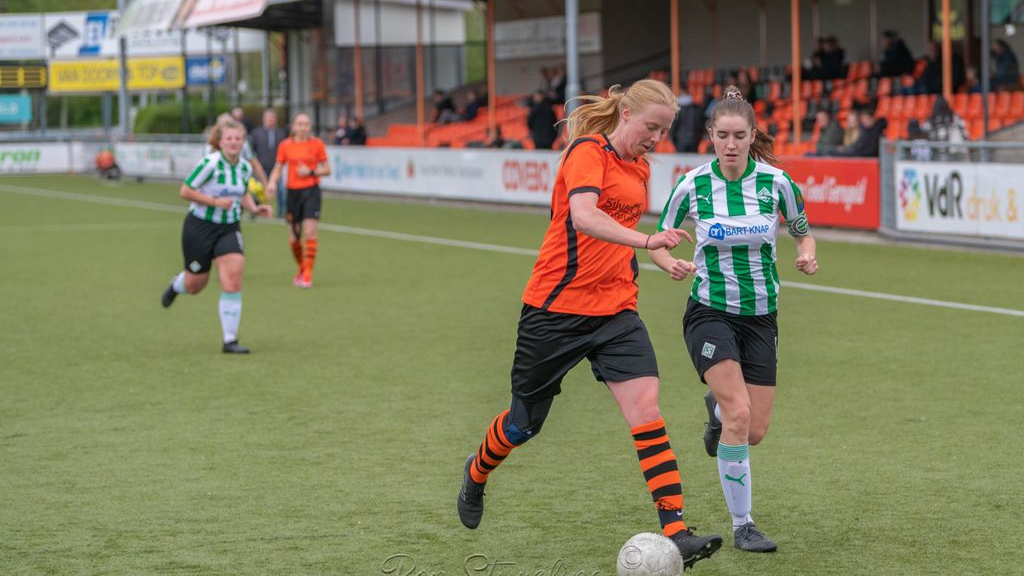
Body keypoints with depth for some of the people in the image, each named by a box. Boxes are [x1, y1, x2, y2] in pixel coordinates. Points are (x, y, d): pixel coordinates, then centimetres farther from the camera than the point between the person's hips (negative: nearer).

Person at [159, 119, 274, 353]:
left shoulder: (245, 167, 0)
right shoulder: (210, 163, -19)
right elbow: (185, 191, -16)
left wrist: (254, 209, -1)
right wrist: (215, 201, -24)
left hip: (229, 228, 4)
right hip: (200, 226, -4)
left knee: (233, 281, -15)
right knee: (195, 285, 11)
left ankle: (230, 340, -7)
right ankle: (177, 284, 51)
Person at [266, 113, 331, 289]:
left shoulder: (317, 144, 0)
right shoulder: (285, 145, 4)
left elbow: (327, 170, 4)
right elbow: (277, 168, 9)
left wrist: (311, 172, -13)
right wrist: (272, 182, -11)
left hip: (311, 191, -2)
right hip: (293, 192, 2)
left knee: (310, 232, -16)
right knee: (293, 239, 5)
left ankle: (307, 275, -11)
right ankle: (301, 269, 30)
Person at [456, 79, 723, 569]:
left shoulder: (640, 168, 11)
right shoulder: (587, 151, -14)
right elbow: (582, 217, -32)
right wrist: (645, 241, -45)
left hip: (614, 310, 6)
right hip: (557, 307, -6)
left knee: (646, 408, -14)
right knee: (525, 423, 9)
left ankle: (676, 533, -19)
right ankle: (476, 475, 42)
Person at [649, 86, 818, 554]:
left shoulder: (775, 181, -7)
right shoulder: (692, 185, -9)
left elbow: (803, 232, 8)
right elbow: (658, 242, 2)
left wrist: (806, 255, -14)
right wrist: (671, 263, -19)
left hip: (760, 317, 3)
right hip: (710, 313, -3)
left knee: (755, 432, 3)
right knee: (739, 415, -21)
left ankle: (717, 410, 42)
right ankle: (742, 525, -7)